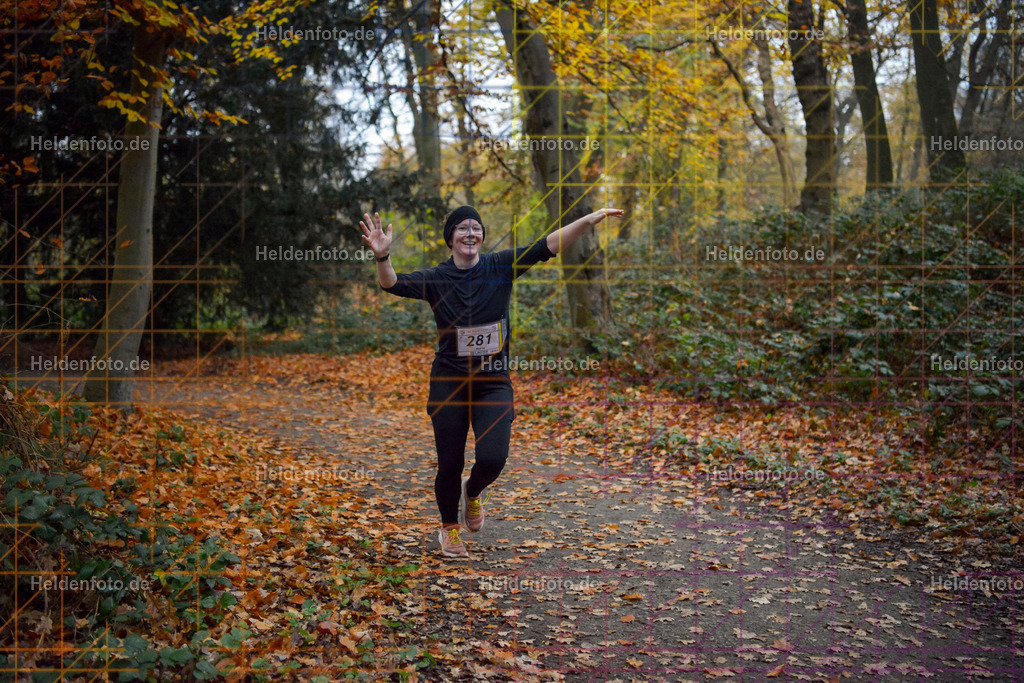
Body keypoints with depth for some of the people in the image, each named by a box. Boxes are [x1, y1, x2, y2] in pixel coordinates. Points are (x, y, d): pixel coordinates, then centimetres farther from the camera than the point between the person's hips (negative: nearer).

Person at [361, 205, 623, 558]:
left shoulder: (501, 266, -1)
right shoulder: (436, 278, -2)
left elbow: (547, 245, -10)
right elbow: (393, 284, -17)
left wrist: (589, 219, -21)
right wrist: (382, 256, -39)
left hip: (494, 382, 1)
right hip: (449, 383, 0)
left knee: (493, 458, -11)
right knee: (450, 464, 5)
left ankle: (472, 492, 27)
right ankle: (449, 528, 33)